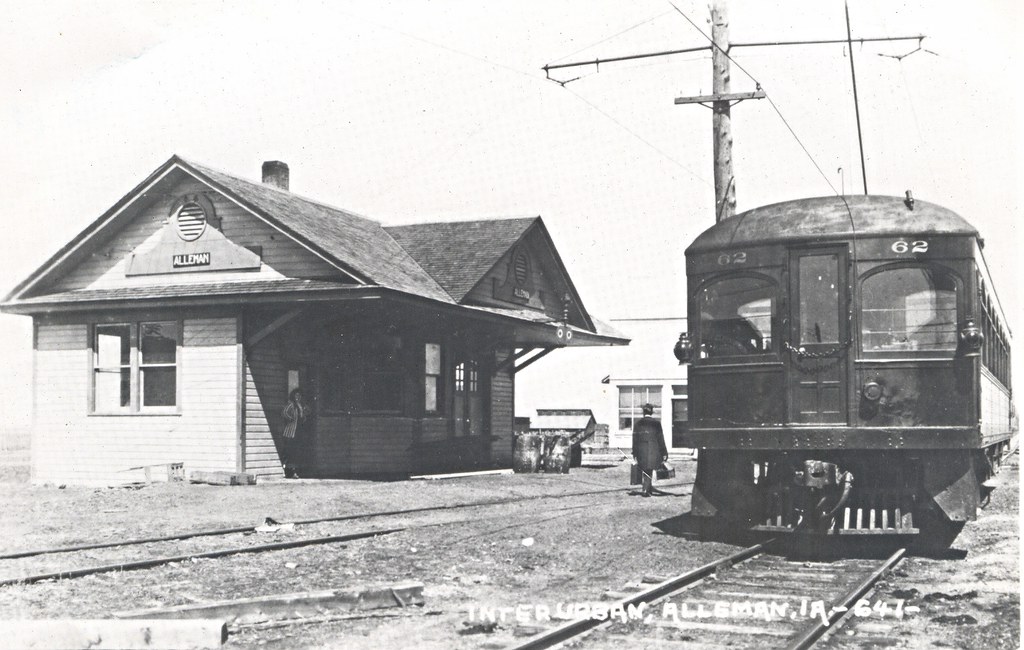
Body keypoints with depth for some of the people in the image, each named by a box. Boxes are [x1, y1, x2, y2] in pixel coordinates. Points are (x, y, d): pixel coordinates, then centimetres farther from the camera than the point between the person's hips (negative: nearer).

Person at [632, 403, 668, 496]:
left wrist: (634, 453, 5)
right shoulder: (656, 423, -2)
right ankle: (646, 490, -10)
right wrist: (664, 453, 4)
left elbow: (635, 439, 2)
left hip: (641, 450, 2)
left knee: (645, 471, 16)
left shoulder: (637, 423, 2)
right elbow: (660, 439, -1)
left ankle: (647, 490, 21)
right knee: (649, 470, 1)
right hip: (653, 449, -2)